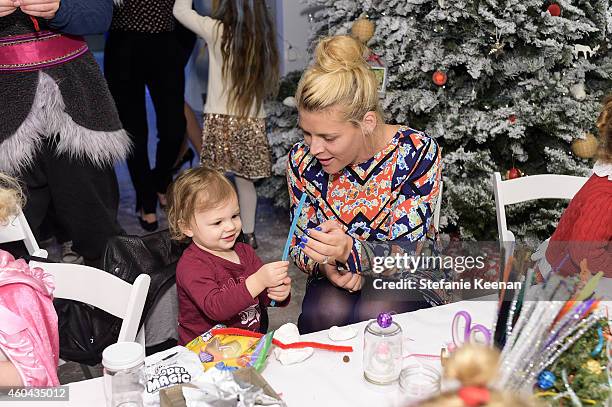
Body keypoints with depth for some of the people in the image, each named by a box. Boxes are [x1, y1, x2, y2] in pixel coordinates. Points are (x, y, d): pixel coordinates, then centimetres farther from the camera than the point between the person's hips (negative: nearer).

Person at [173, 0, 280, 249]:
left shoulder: (217, 30, -9)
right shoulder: (263, 36, 2)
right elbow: (268, 84, 9)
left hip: (220, 120, -4)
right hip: (253, 122, 4)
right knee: (245, 181, 15)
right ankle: (248, 235, 24)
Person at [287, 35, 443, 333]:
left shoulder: (417, 153, -19)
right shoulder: (302, 160, -9)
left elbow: (406, 251, -19)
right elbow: (301, 244, 2)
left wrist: (350, 251, -40)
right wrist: (326, 264, -22)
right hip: (334, 281, 2)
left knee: (374, 315, -33)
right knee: (326, 312, -32)